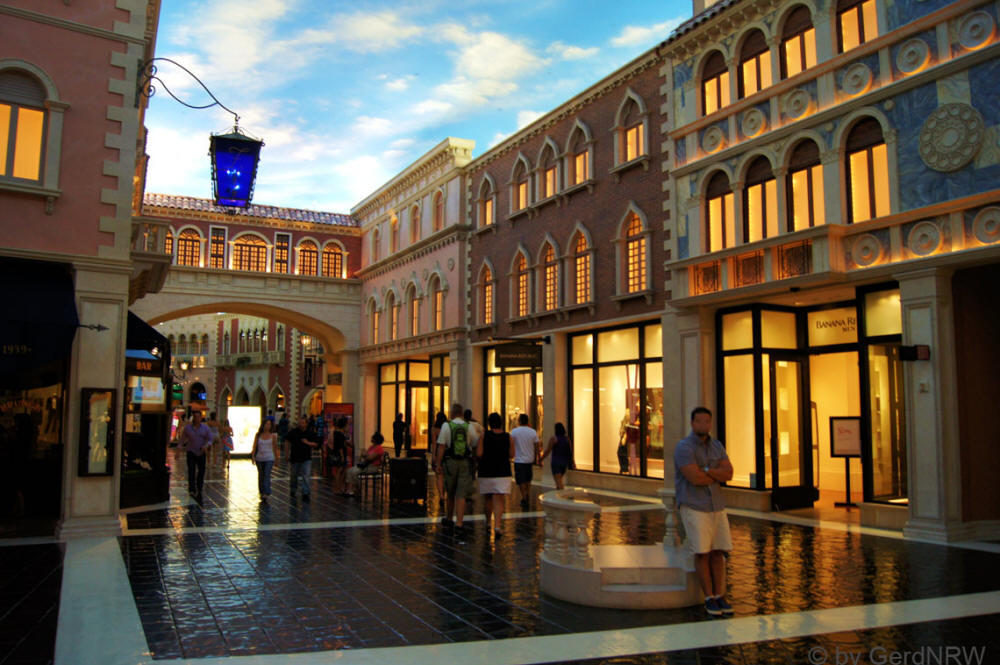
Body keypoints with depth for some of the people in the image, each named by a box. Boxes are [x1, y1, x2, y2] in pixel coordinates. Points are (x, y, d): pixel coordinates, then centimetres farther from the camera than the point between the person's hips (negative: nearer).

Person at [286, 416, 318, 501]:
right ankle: (292, 491, 35)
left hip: (306, 458, -1)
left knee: (306, 475, -10)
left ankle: (305, 493, -8)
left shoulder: (310, 433, 0)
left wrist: (308, 442, -14)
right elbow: (289, 443, 8)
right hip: (295, 458, 1)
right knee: (294, 475, 14)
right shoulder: (293, 432, -1)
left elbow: (315, 444, 4)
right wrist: (288, 454, 7)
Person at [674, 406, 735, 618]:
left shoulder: (717, 446, 9)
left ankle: (720, 597, 13)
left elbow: (728, 473, -4)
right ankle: (709, 599, 7)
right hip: (694, 507, -6)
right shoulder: (684, 447, -13)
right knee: (702, 553, -3)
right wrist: (718, 476, -6)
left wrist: (707, 470, -19)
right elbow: (695, 478, -23)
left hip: (716, 505, 6)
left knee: (718, 552, 5)